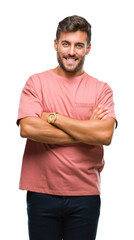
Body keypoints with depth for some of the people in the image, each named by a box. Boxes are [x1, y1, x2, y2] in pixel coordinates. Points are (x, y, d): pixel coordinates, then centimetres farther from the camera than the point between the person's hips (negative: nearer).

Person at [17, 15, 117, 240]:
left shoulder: (101, 89, 3)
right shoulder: (36, 82, 2)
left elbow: (105, 135, -13)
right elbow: (27, 128, -14)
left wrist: (53, 117, -11)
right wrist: (85, 133, -11)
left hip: (85, 196, 1)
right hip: (41, 192, 0)